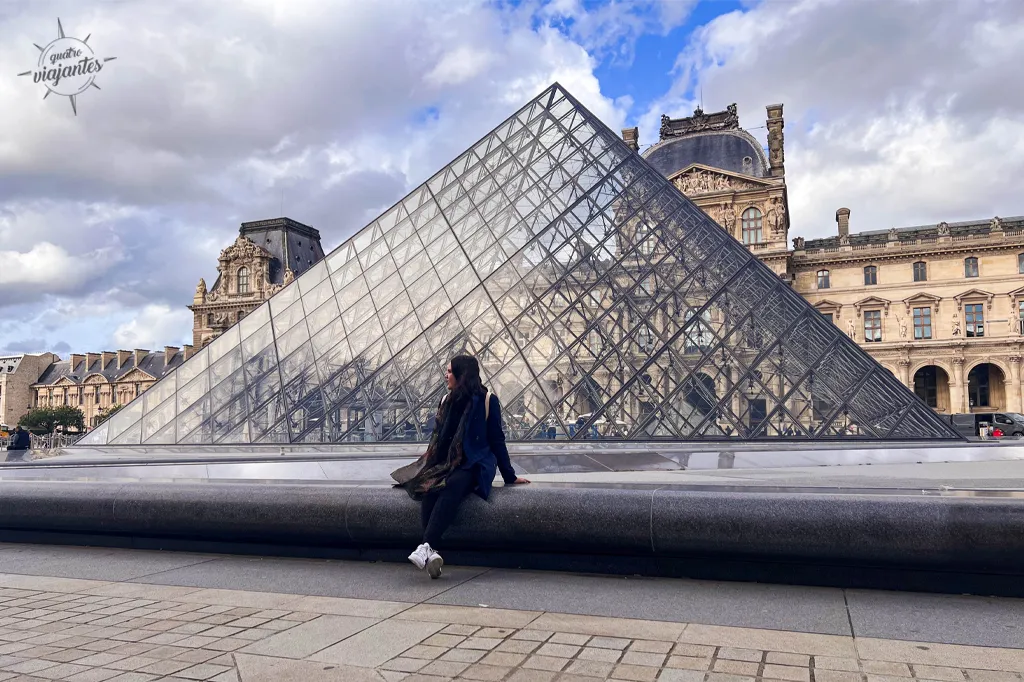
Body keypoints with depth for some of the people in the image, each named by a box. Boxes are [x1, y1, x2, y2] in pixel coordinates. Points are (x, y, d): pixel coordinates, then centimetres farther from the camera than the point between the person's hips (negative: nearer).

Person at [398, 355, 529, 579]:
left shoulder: (487, 401, 2)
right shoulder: (446, 401, 18)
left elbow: (496, 440, 3)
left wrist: (509, 476, 3)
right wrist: (427, 464, 6)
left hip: (475, 465, -4)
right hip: (447, 464, 4)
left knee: (453, 485, -38)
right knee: (428, 489, -30)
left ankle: (427, 546, -48)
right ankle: (432, 554, -43)